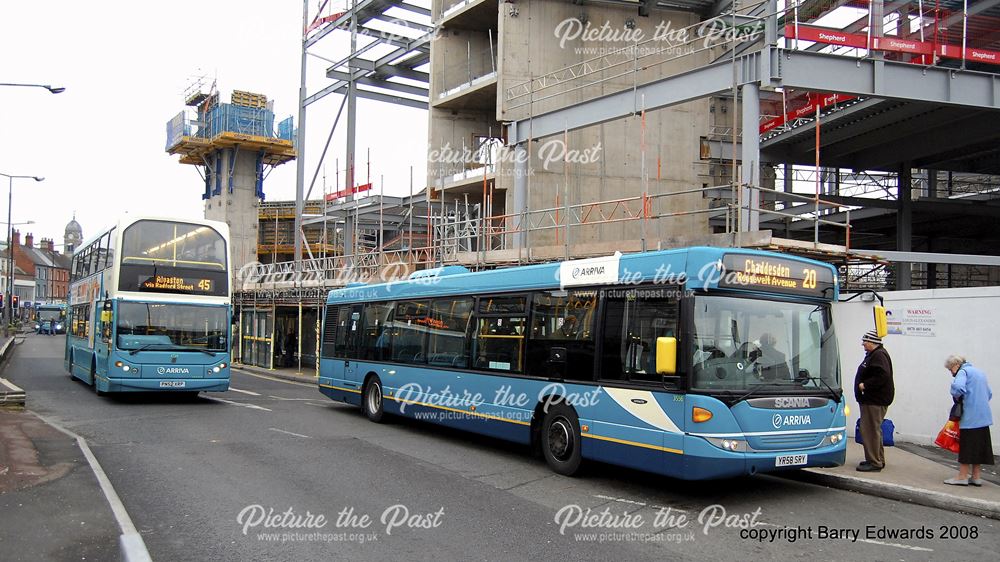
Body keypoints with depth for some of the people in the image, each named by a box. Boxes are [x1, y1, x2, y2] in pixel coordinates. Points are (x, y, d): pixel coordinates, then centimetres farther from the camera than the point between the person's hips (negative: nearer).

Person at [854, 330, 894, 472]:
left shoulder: (879, 355, -16)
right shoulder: (873, 355, 19)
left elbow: (882, 376, -27)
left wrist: (865, 385, -21)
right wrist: (863, 384, 12)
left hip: (875, 401, -11)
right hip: (871, 400, 11)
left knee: (870, 430, -10)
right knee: (873, 430, 17)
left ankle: (874, 463, -7)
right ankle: (878, 460, 26)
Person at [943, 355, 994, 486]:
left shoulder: (963, 372, -6)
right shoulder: (979, 372, 20)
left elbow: (958, 387, -25)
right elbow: (989, 393, 24)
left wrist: (956, 397, -7)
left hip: (970, 416, -8)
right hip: (983, 416, 8)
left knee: (966, 445, -4)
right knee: (978, 445, 10)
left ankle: (962, 477, -2)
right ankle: (975, 477, 14)